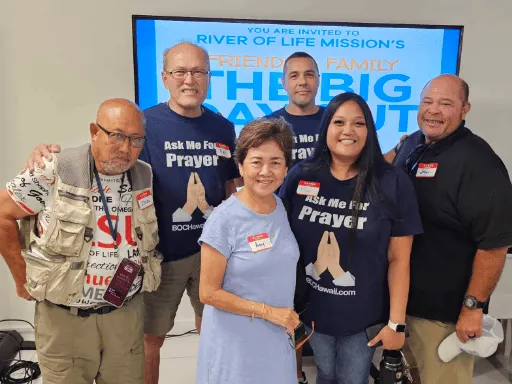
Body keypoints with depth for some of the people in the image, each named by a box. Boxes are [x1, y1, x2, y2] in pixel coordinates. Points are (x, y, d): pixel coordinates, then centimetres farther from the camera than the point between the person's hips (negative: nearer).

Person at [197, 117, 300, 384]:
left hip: (278, 336, 5)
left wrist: (290, 316, 6)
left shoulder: (284, 209, -3)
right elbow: (209, 293, -16)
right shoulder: (224, 219, -20)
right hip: (236, 341, -5)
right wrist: (267, 311, -17)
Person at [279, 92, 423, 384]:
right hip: (312, 309, 2)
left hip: (364, 315, -2)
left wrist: (396, 322, -9)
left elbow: (399, 259, -9)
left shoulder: (393, 184, -13)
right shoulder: (300, 176, -8)